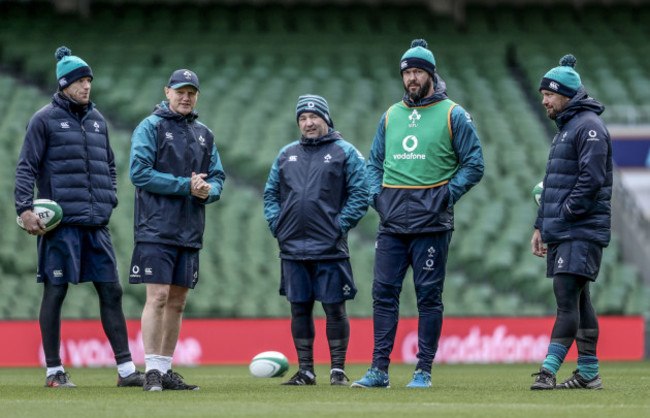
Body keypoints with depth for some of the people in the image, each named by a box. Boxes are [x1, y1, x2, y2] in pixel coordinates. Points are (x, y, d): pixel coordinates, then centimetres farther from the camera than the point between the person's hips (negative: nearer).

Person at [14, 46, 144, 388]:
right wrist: (25, 208, -13)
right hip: (60, 223, -6)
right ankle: (54, 371, 5)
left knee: (111, 291, 2)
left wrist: (110, 200, 13)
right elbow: (26, 167, -3)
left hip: (96, 223, 6)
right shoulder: (45, 120, -1)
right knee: (55, 293, -1)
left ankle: (126, 369, 3)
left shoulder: (97, 120, 17)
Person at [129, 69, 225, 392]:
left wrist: (208, 190, -9)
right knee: (158, 296, -12)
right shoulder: (150, 127, -2)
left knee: (178, 301, 8)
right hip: (156, 229, -6)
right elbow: (140, 172, -12)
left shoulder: (203, 134, 17)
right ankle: (152, 371, -12)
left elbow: (218, 176, 16)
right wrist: (186, 186, -14)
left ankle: (166, 370, 13)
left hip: (190, 230, 6)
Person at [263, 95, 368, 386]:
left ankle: (338, 370, 3)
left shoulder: (345, 153, 2)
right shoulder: (286, 155, 15)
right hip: (293, 248, 4)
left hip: (329, 250, -4)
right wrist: (276, 225, 5)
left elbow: (360, 195, -3)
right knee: (300, 308, 6)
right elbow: (271, 194, 19)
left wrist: (340, 227, -10)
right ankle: (305, 370, 13)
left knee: (334, 308, -3)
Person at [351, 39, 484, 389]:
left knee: (429, 295, -2)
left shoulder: (453, 115, 2)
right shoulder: (391, 116, 16)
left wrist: (447, 196, -10)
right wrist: (376, 195, 6)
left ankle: (423, 370, 2)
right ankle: (379, 370, 2)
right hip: (391, 222, 4)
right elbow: (374, 162, 23)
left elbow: (474, 164, 0)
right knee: (384, 293, 0)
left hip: (431, 221, -4)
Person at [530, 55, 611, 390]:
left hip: (582, 232, -10)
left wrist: (566, 214, -16)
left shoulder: (588, 127, -10)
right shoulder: (564, 129, 21)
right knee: (578, 301, 10)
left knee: (566, 297, -15)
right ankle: (588, 373, 12)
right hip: (560, 232, 10)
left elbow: (592, 179, -19)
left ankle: (548, 370, -22)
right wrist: (541, 226, 21)